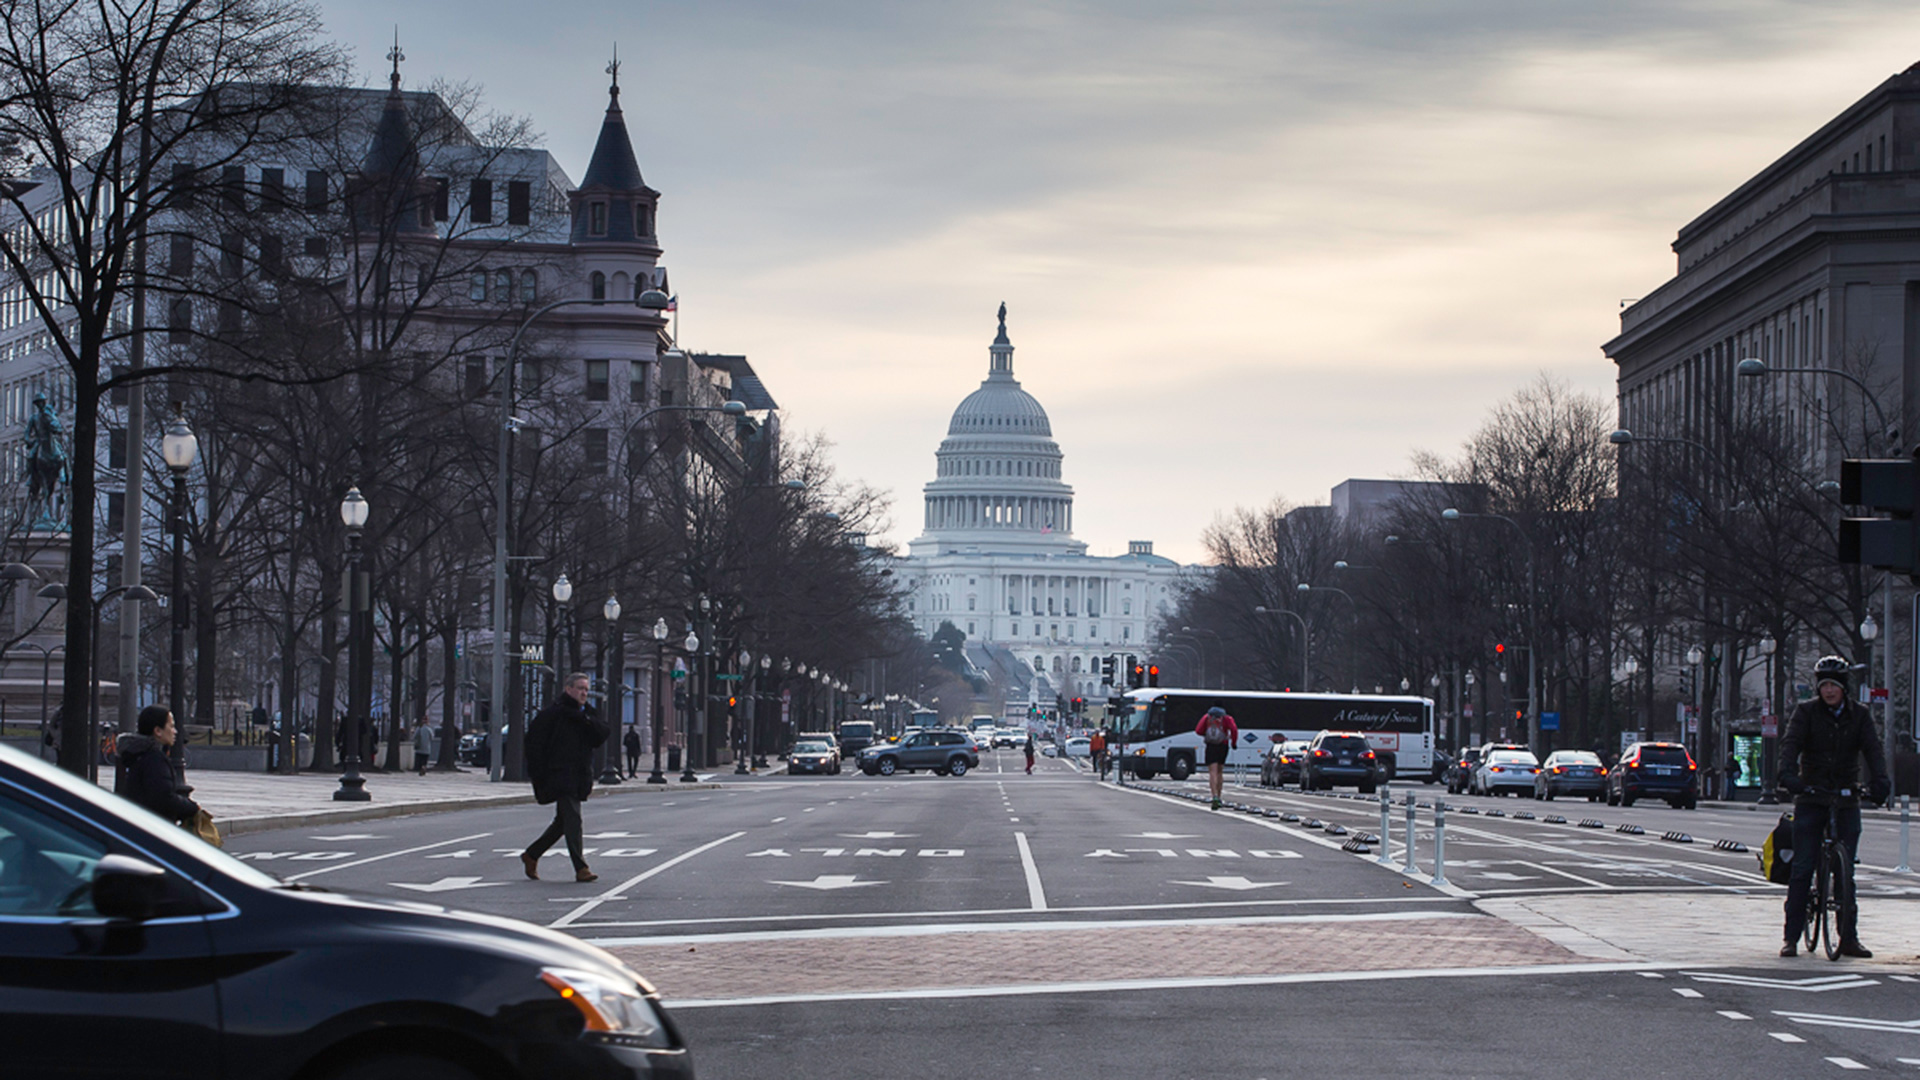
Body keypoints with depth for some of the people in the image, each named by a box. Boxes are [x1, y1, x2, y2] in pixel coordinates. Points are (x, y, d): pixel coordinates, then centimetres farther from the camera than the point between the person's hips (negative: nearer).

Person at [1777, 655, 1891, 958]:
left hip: (1846, 799, 2)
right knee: (1802, 869, -5)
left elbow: (1873, 748, -8)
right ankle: (1792, 937, -3)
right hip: (1811, 797, -2)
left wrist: (1880, 780, -27)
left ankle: (1849, 938, 9)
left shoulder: (1859, 715, 4)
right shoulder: (1806, 711, -1)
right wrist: (1788, 774, -34)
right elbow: (1791, 743, -15)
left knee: (1846, 872, 3)